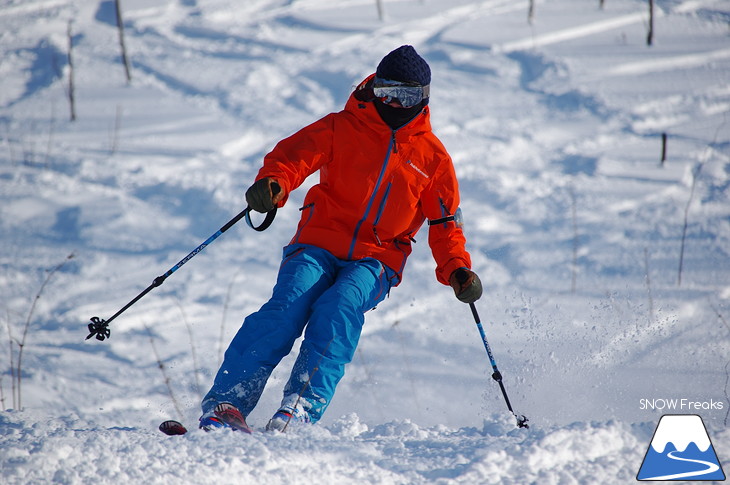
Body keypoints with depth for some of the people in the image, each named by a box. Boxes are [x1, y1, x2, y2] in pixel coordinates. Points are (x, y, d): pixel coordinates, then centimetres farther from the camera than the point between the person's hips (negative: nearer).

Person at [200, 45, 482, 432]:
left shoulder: (433, 157, 13)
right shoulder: (343, 128, 9)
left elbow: (444, 225, 15)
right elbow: (296, 153, -5)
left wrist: (457, 270, -3)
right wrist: (273, 182, -28)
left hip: (375, 261, 1)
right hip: (318, 245, 0)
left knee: (338, 308, -31)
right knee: (287, 307, -26)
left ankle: (302, 408, -40)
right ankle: (225, 404, -29)